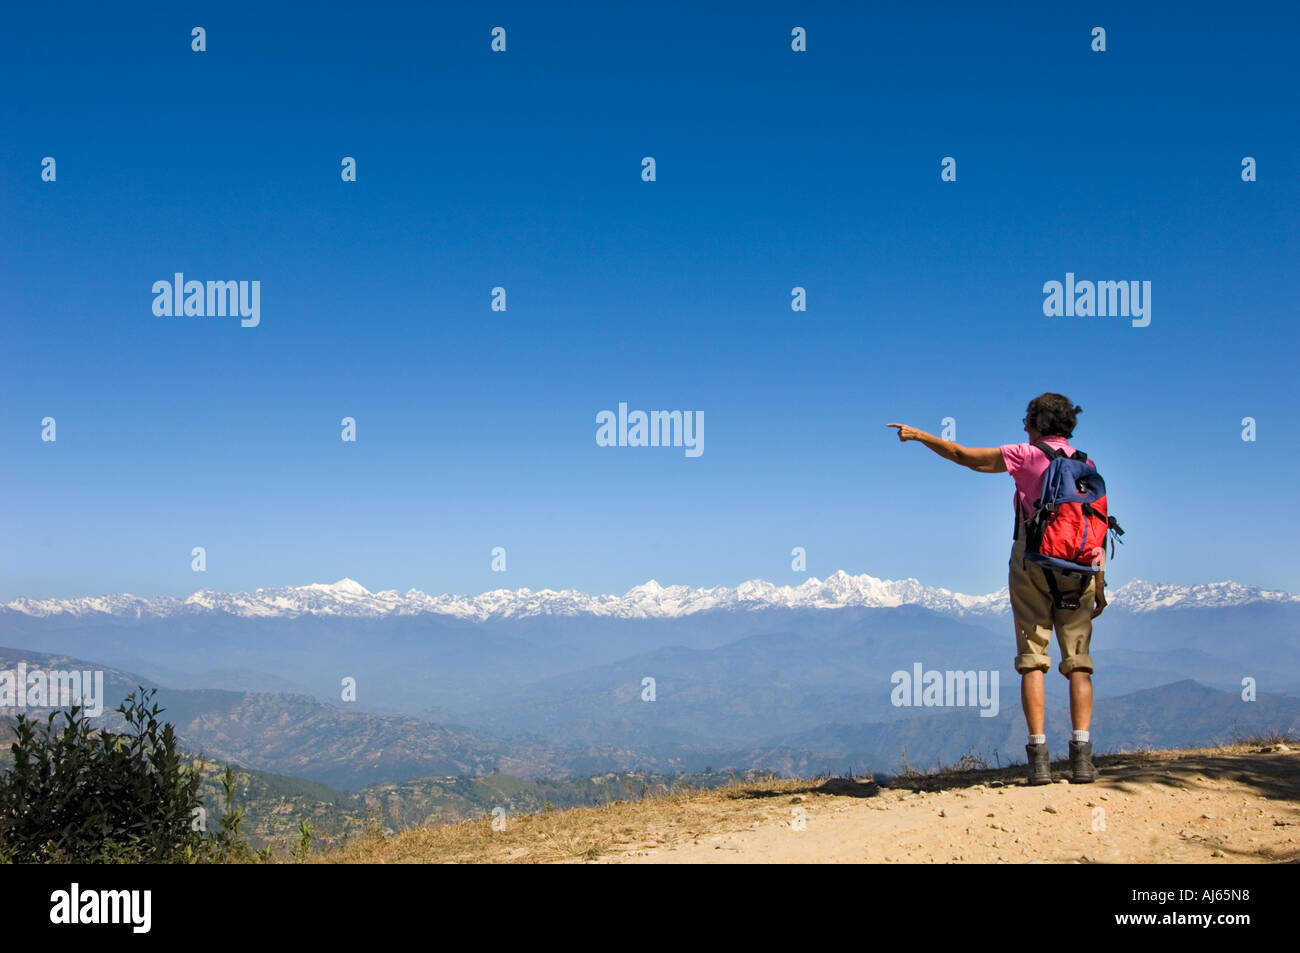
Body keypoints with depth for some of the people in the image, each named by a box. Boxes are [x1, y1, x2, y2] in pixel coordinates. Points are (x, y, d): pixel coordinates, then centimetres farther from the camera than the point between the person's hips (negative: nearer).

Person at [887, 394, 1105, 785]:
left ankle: (1038, 756, -7)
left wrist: (918, 435, 14)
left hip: (1031, 560, -3)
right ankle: (1082, 755, -6)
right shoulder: (1086, 466, 10)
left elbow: (963, 455, 3)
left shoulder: (1027, 456, -1)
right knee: (1078, 661, 3)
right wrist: (1099, 584, 11)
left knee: (1032, 659, -1)